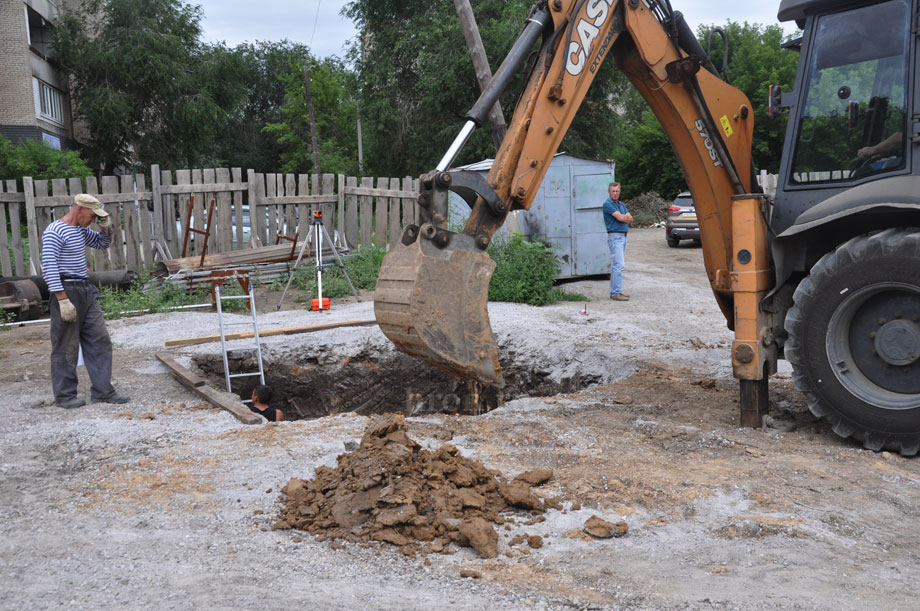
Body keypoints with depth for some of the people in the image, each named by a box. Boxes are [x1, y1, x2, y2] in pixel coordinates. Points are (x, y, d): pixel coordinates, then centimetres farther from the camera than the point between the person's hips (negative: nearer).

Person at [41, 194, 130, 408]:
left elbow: (103, 244, 30)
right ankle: (65, 395, 12)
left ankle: (102, 391, 11)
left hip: (86, 291, 9)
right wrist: (63, 300, -22)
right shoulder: (54, 232, -12)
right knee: (66, 348, 0)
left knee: (100, 341, 6)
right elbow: (49, 268, -19)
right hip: (67, 292, -9)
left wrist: (105, 227, 8)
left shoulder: (81, 230, 14)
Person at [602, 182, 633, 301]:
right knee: (618, 265, -13)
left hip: (623, 236, 9)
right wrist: (626, 217, 3)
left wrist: (624, 217, -11)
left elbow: (630, 219, 7)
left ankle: (614, 291, 14)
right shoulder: (608, 204, -9)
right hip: (615, 236, -9)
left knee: (616, 265, 10)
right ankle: (616, 293, -13)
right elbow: (620, 217, -17)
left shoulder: (622, 204, 17)